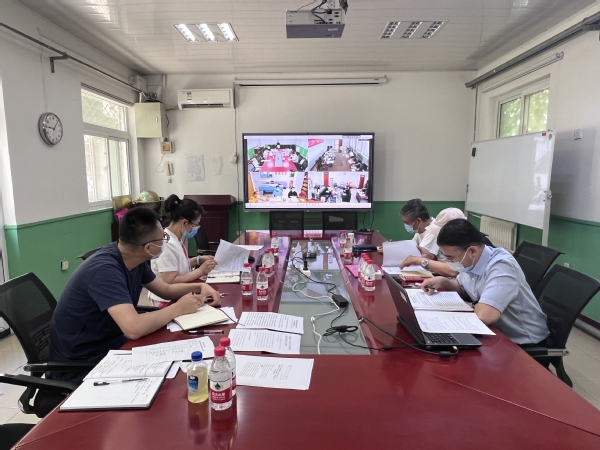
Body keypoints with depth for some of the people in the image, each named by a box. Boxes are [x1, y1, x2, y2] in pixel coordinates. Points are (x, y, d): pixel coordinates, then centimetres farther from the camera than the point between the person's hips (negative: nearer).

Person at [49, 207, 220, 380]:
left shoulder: (136, 261, -4)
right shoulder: (105, 269, -30)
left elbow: (166, 290, 12)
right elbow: (134, 328, -40)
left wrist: (199, 286, -4)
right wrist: (178, 308, -25)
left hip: (110, 344, 8)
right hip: (81, 363, -7)